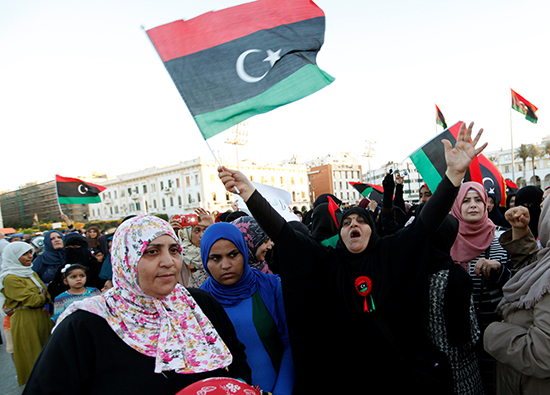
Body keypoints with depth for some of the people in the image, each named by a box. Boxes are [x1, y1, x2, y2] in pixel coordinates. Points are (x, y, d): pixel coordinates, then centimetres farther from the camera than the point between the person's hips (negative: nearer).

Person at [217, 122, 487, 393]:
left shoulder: (392, 252, -2)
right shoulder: (326, 260, -4)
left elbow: (427, 221, -12)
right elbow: (282, 232, -11)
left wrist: (455, 173, -25)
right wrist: (248, 192, -21)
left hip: (400, 369, 0)